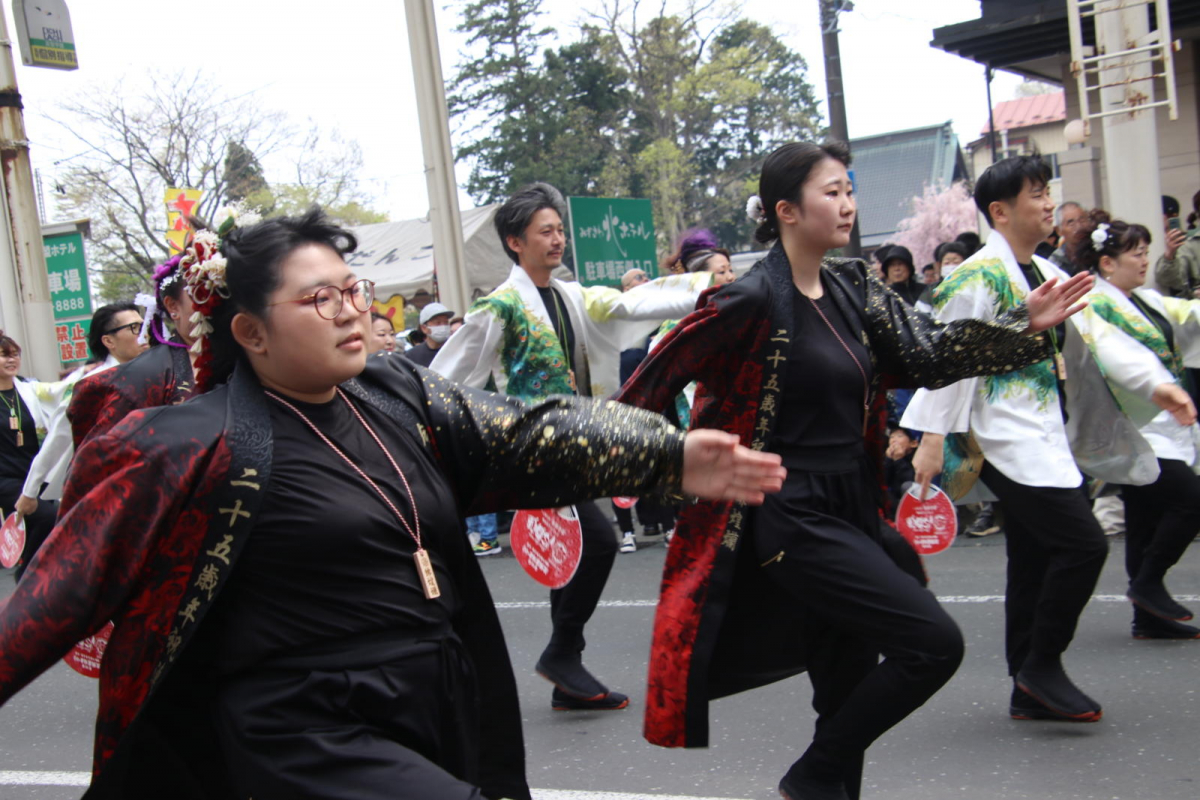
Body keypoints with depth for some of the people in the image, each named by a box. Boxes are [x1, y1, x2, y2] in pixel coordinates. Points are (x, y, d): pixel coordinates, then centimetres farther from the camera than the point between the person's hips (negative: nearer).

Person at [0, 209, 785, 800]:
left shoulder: (399, 394, 4)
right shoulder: (203, 447, -11)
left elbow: (529, 436, -3)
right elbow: (73, 581, -9)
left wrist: (670, 456, -14)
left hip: (448, 724, 7)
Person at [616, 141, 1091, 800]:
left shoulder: (852, 289, 8)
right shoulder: (753, 299, -14)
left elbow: (928, 353, 5)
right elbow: (658, 375, -11)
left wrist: (1026, 325, -4)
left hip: (851, 510, 8)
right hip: (793, 517, -8)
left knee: (851, 690, 14)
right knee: (934, 642, -13)